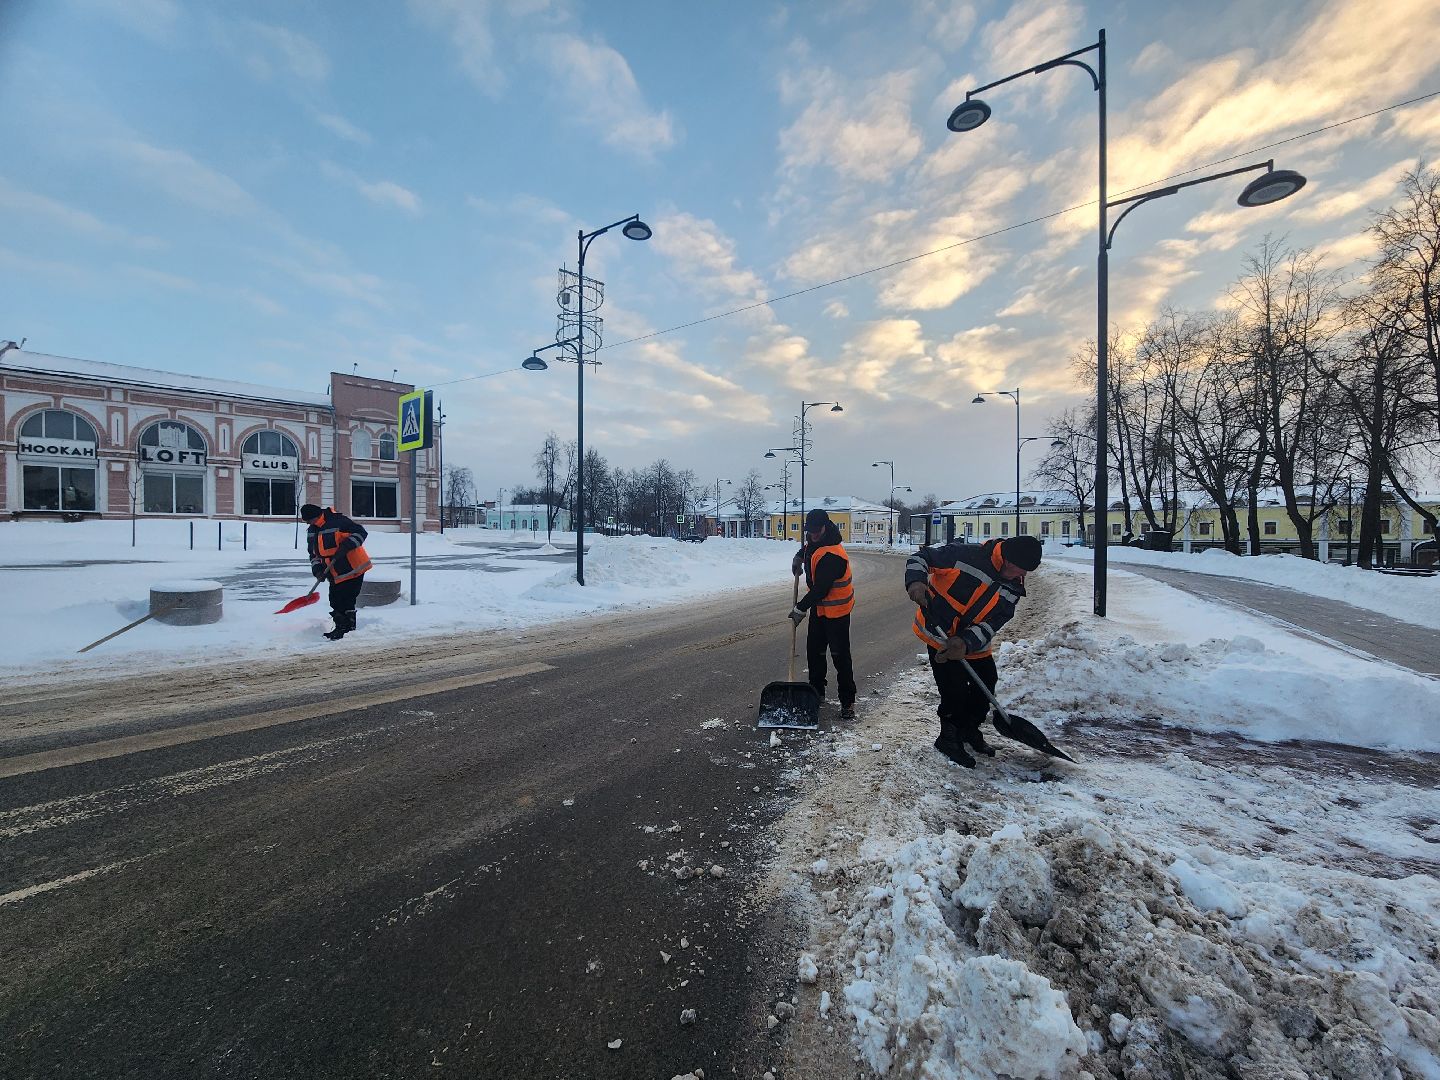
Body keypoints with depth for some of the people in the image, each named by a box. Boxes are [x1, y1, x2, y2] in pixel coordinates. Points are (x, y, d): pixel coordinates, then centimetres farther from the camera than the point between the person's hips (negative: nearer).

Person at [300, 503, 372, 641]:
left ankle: (344, 628, 6)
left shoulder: (338, 521, -17)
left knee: (346, 601, -6)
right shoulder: (311, 532, 10)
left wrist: (345, 546, -28)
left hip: (353, 569, -8)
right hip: (335, 574, 9)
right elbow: (314, 553, 15)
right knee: (336, 601, 13)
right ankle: (341, 628, 26)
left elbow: (360, 532, -20)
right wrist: (317, 569, 0)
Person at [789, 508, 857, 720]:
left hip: (836, 611, -9)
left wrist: (801, 608, -23)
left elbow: (821, 589, -28)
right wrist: (799, 556, 15)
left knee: (840, 656, -4)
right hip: (818, 607, 9)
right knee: (814, 651, 15)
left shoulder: (833, 556, -27)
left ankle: (847, 702, 6)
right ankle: (816, 692, 29)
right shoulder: (814, 542, 3)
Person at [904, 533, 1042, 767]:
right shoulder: (965, 554, -25)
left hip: (975, 643, 7)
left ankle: (970, 730, 41)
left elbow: (993, 622, -14)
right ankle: (949, 738, 22)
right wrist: (916, 581, -40)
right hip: (940, 635, -6)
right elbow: (920, 558, -19)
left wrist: (966, 642, -30)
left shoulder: (1013, 588, -6)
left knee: (986, 683, 16)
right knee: (954, 690, -4)